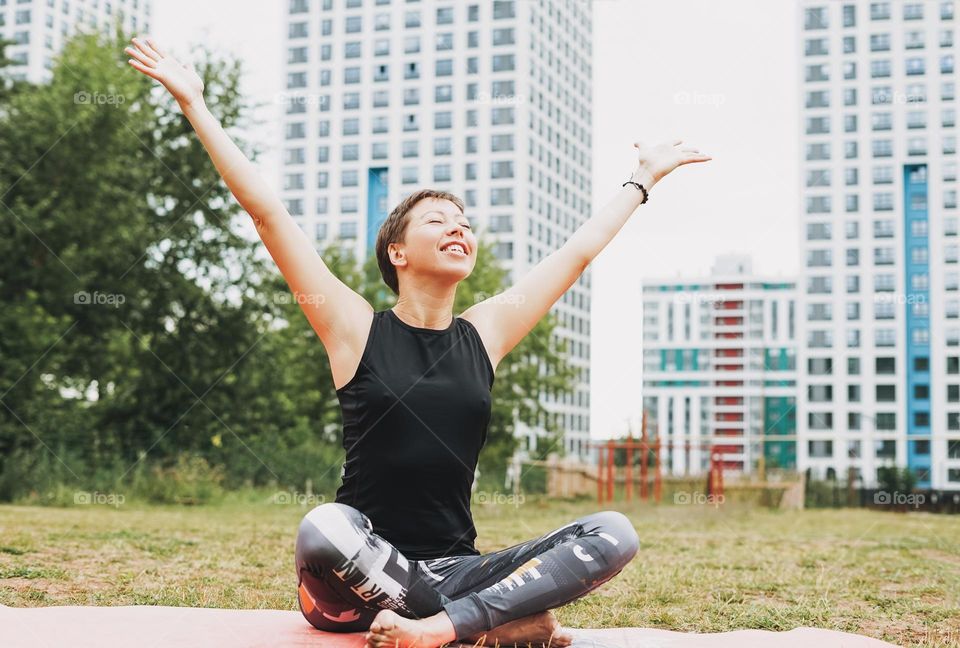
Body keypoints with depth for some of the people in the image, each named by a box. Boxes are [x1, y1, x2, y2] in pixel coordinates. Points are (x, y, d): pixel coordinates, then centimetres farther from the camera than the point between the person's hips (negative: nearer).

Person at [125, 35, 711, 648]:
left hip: (454, 569, 4)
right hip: (353, 583, -3)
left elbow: (580, 250, 19)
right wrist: (196, 106, -5)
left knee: (614, 533, -17)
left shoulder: (484, 333, 8)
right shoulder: (357, 329, -1)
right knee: (323, 528, -39)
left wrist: (645, 177, 29)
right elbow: (268, 212, -4)